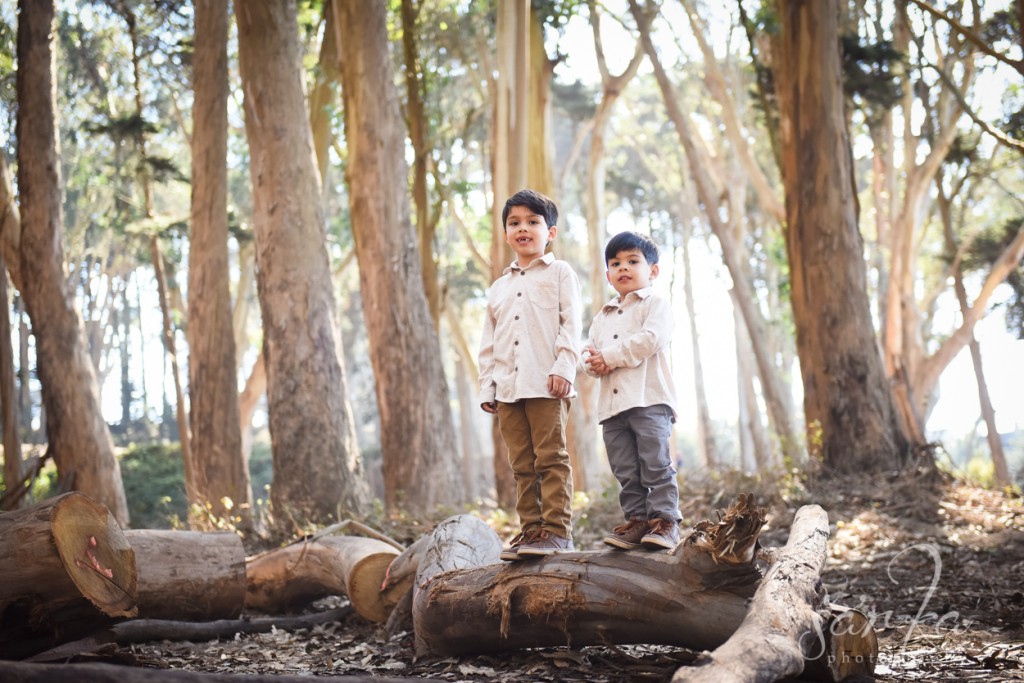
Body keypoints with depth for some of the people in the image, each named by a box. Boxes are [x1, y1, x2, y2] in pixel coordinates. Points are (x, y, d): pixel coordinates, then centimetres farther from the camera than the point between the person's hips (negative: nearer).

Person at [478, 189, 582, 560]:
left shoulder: (559, 273, 7)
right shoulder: (500, 287, 22)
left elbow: (571, 324, -2)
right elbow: (489, 341, 21)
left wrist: (563, 367, -14)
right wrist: (487, 386, 12)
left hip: (546, 384, -5)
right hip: (508, 387, 6)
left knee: (551, 457, -8)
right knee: (522, 464, 6)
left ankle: (557, 529, -7)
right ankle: (530, 529, 9)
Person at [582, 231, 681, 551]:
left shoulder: (655, 303, 5)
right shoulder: (602, 315, 26)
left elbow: (651, 339, -12)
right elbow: (589, 352, 21)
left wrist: (609, 355, -10)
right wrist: (594, 362, -5)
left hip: (649, 399, -6)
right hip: (612, 403, 7)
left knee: (656, 464, -10)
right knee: (626, 471, 4)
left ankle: (665, 521, -7)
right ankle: (637, 520, 8)